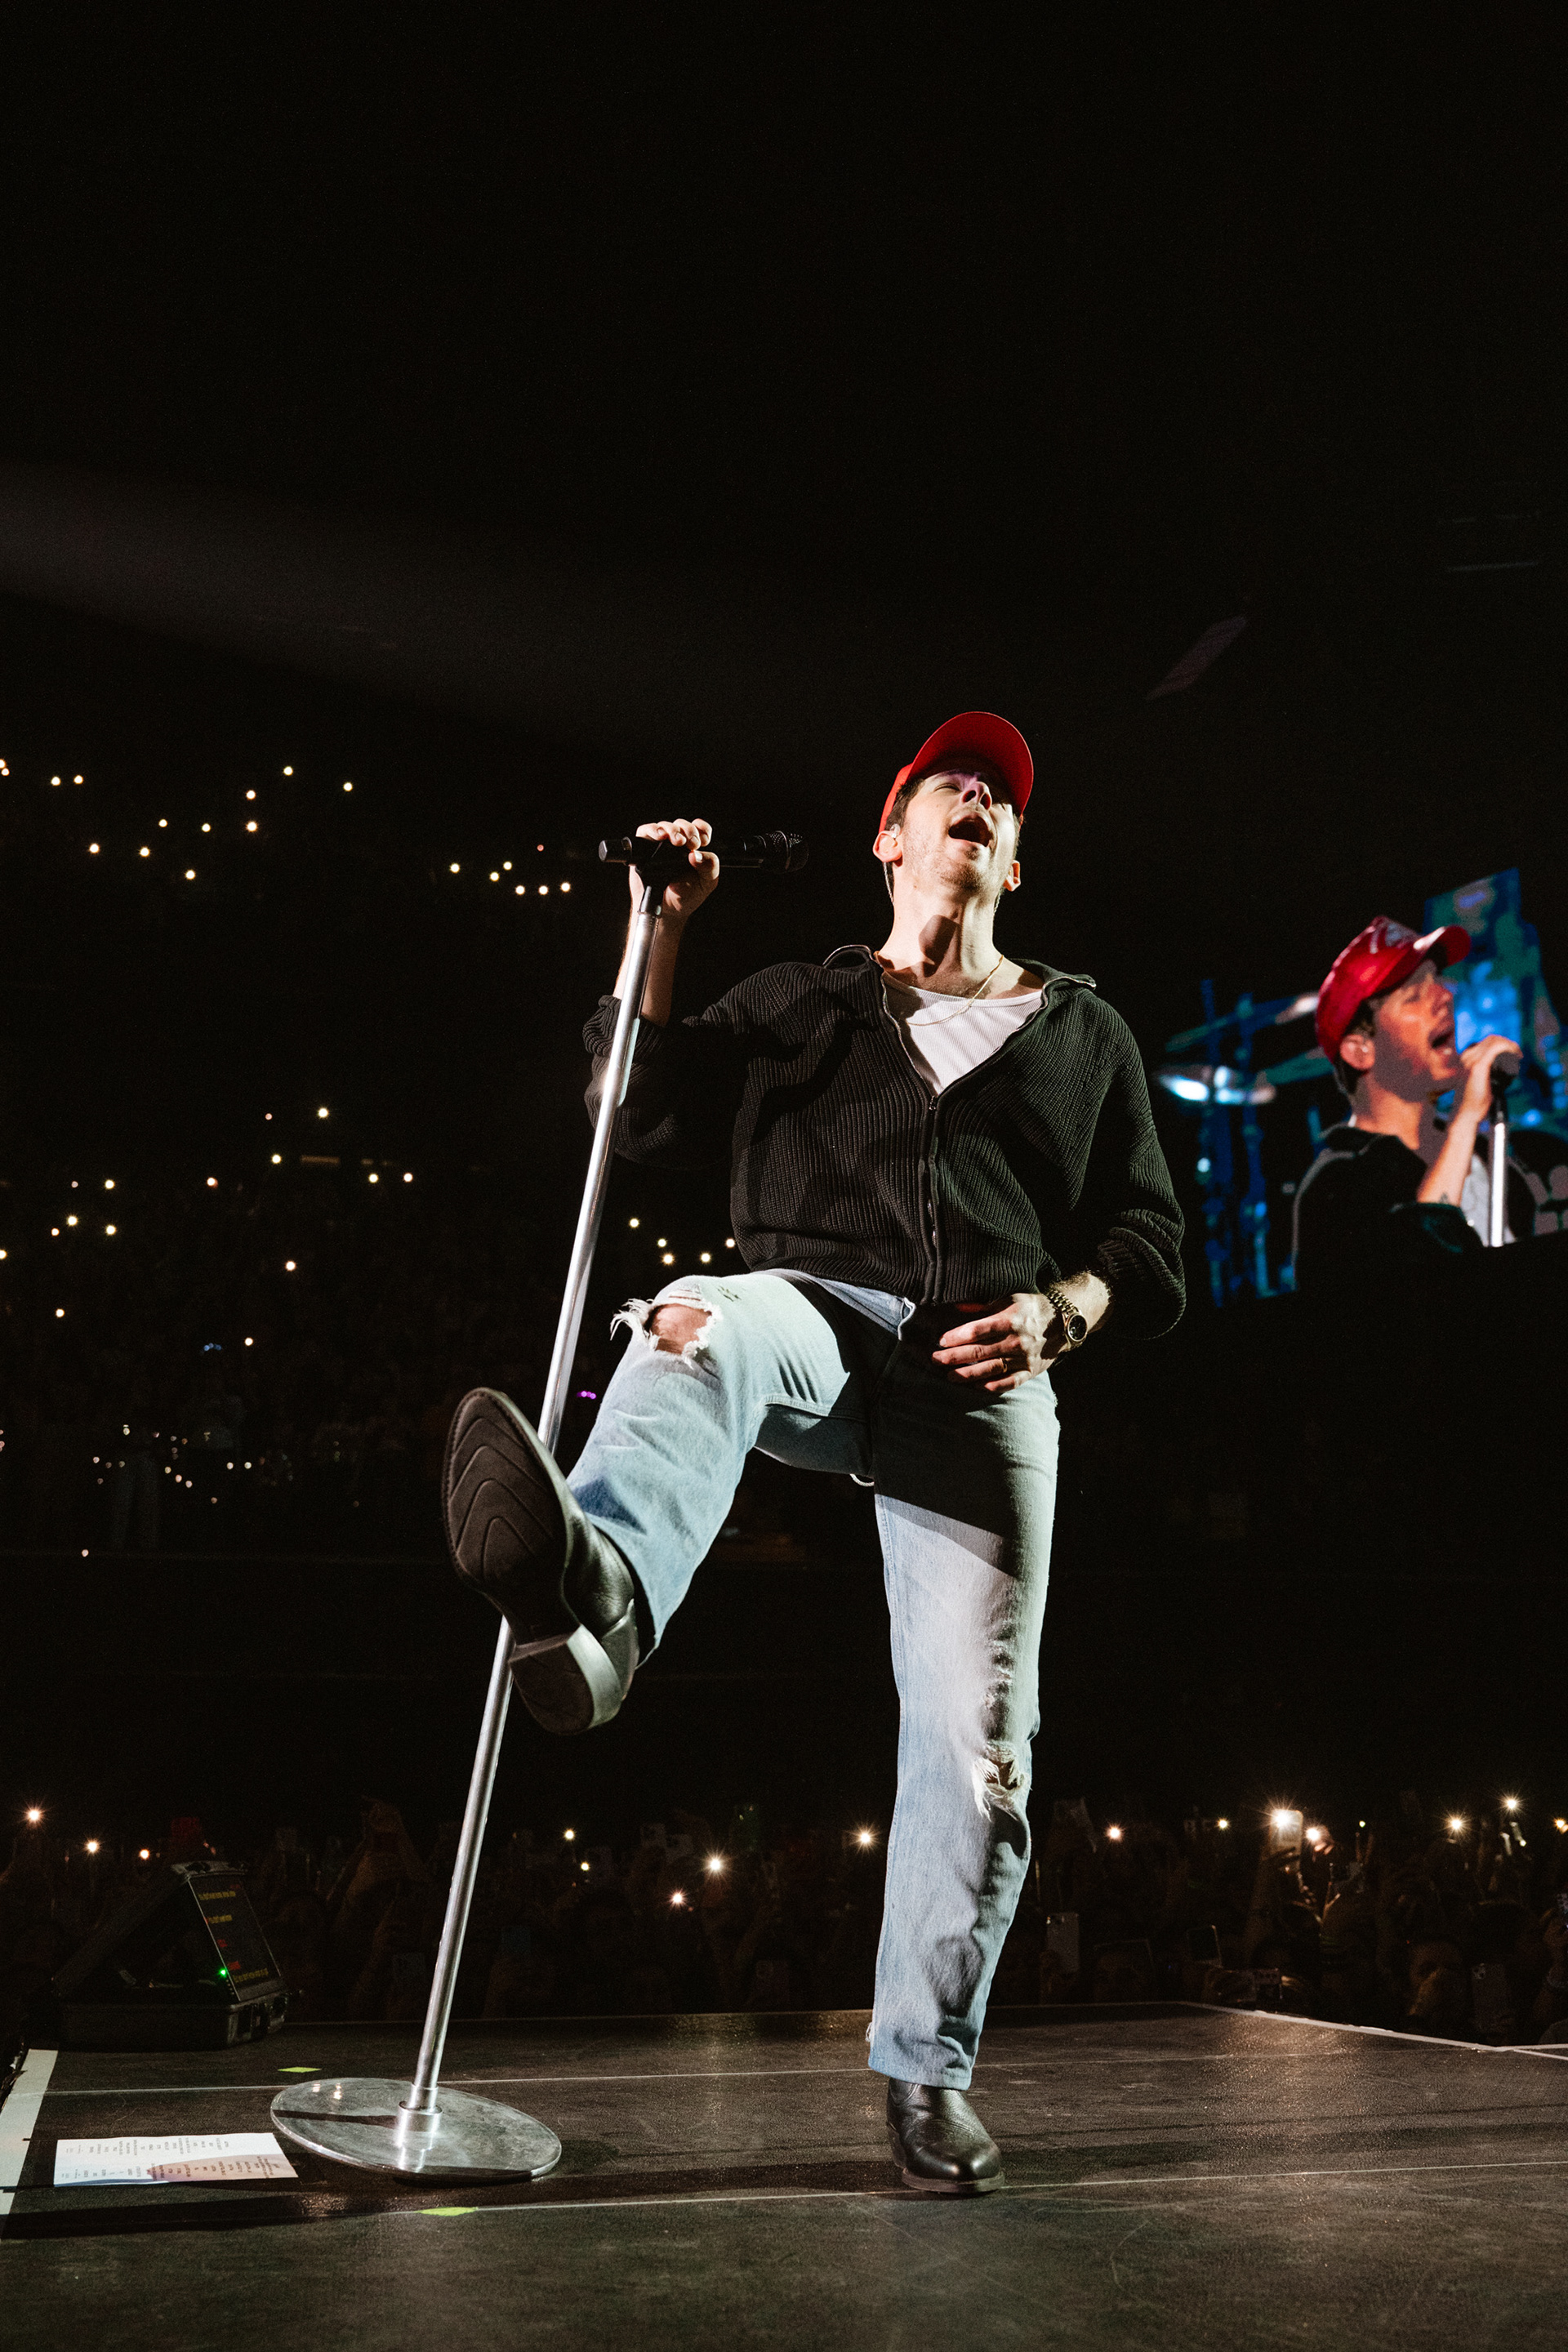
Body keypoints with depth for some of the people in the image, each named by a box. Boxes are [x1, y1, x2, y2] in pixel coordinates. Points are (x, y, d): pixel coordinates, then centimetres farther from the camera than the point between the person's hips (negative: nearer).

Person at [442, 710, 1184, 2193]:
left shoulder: (1084, 1033, 25)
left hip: (983, 1385, 1)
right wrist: (664, 931, 5)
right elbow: (646, 1126, 11)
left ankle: (927, 2070, 9)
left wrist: (1059, 1311, -2)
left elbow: (1149, 1244, 19)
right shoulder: (793, 1002, 25)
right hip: (816, 1321, -1)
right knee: (702, 1323, -39)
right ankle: (598, 1587, -69)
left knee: (977, 1743, -8)